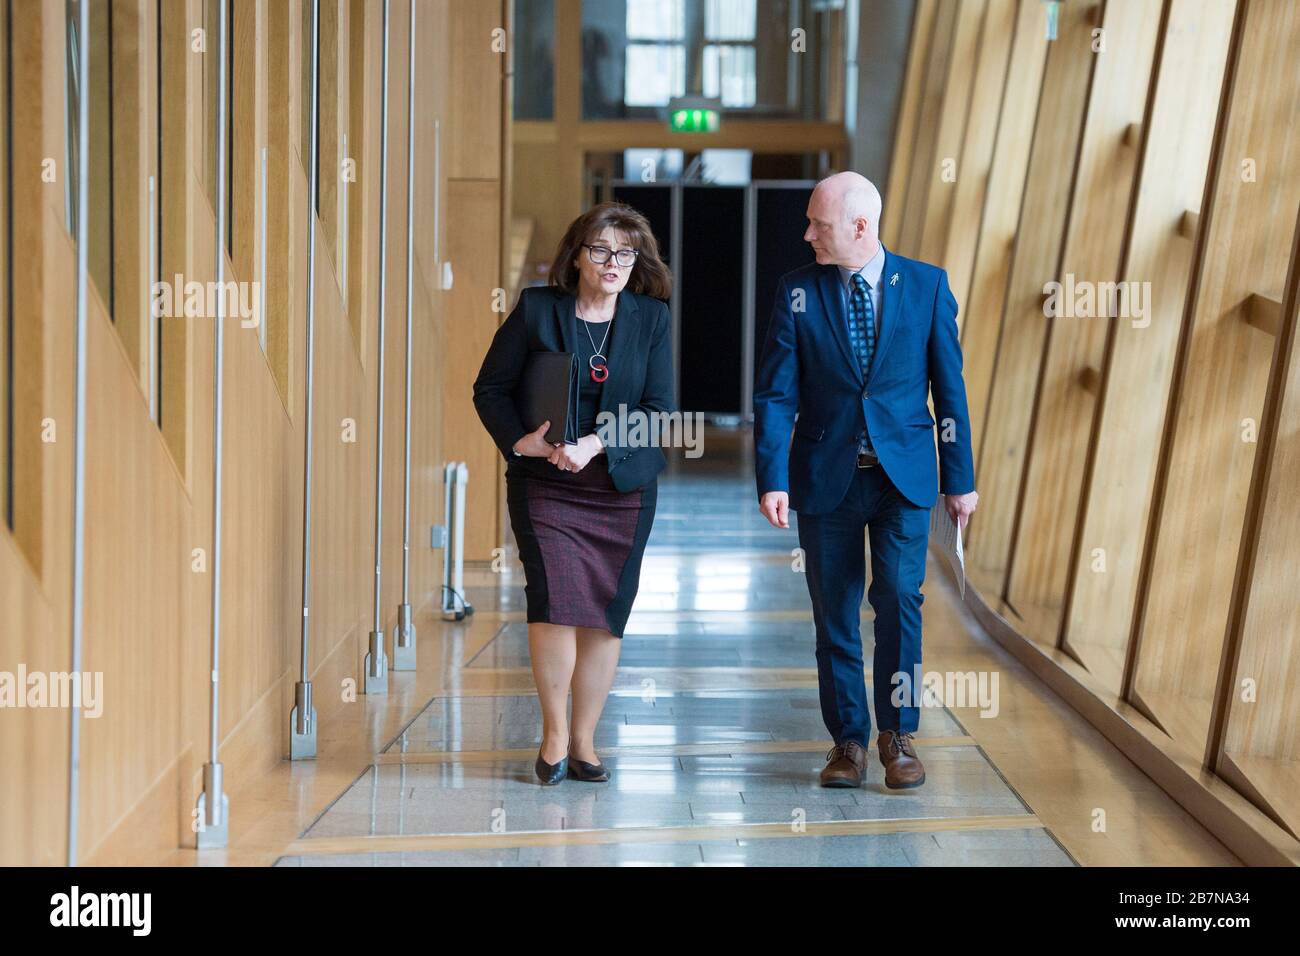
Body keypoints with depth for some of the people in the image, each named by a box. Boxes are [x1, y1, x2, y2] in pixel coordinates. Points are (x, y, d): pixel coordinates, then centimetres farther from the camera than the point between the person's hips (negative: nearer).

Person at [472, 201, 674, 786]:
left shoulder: (652, 319, 2)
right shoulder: (536, 309, -1)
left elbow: (658, 408, -3)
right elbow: (490, 388, 2)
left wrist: (596, 444, -17)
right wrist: (519, 440, -15)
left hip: (622, 486, 2)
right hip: (544, 483, -2)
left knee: (605, 612, 3)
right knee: (556, 600, -15)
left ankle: (583, 740, 16)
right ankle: (554, 733, 3)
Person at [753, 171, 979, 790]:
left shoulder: (927, 285, 0)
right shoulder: (797, 291, 0)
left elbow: (949, 386, 4)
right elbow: (775, 394, -2)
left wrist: (959, 478, 4)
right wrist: (772, 479, -13)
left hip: (903, 476, -1)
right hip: (825, 477, 1)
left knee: (898, 595, -13)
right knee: (834, 612, 5)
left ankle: (897, 733, 2)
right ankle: (848, 740, 17)